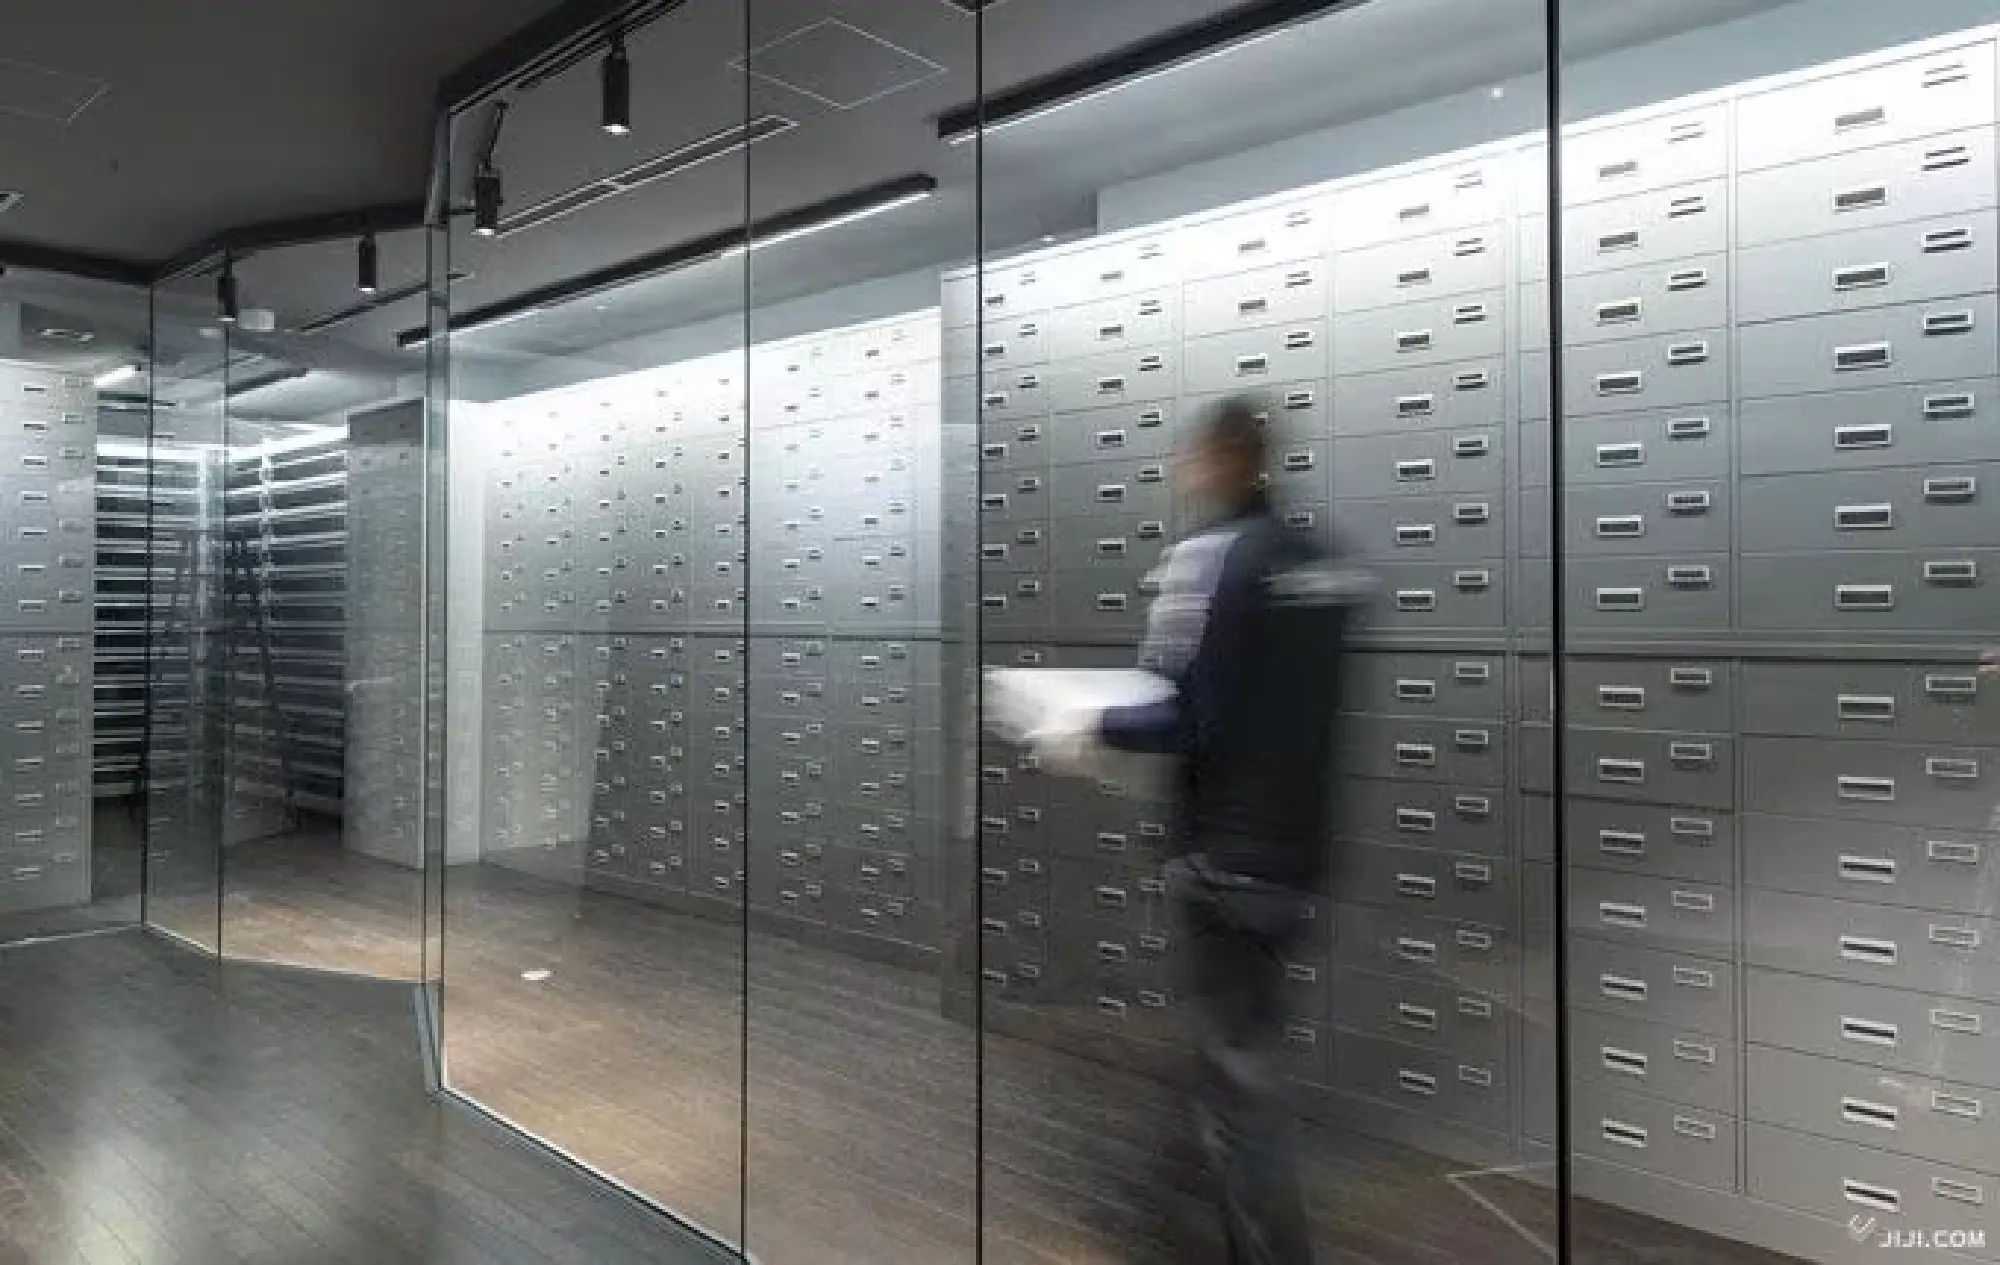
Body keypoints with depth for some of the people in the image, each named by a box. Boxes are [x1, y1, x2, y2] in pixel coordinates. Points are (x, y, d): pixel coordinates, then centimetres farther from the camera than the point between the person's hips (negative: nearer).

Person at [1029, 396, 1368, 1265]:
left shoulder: (1210, 556, -14)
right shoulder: (1326, 560, 7)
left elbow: (1187, 717, -21)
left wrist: (1092, 731, -5)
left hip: (1230, 856, -8)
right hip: (1299, 850, 8)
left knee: (1235, 1080, 2)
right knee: (1253, 1059, 23)